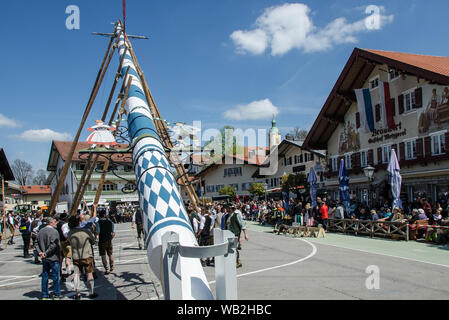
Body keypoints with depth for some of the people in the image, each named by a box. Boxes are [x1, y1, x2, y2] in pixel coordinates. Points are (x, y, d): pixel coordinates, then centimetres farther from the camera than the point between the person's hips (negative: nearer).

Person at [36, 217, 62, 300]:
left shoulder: (41, 231, 6)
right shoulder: (54, 231, -16)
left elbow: (37, 243, 5)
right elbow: (53, 244, -21)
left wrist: (40, 252, -2)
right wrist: (46, 253, -14)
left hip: (44, 258, 7)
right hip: (53, 257, -6)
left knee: (45, 276, 13)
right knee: (55, 276, 5)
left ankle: (44, 295, 19)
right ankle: (56, 294, 12)